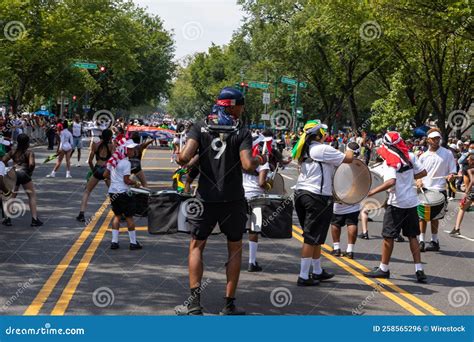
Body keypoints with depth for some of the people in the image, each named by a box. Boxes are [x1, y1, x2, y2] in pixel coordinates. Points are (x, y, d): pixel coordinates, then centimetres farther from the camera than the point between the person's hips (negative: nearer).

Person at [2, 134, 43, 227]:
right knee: (32, 196, 8)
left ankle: (7, 218, 13)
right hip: (24, 174, -4)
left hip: (13, 174, 4)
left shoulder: (13, 152, 13)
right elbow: (31, 164, -16)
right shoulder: (29, 153, 0)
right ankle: (34, 219, 3)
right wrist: (30, 172, 1)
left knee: (11, 196, 17)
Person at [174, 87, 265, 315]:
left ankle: (194, 302, 2)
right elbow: (247, 166, -18)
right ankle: (229, 304, 12)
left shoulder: (200, 127, -1)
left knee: (196, 246, 12)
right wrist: (259, 161, 3)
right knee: (235, 248, 13)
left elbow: (185, 157, -15)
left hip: (206, 198, 1)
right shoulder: (242, 133, -5)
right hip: (233, 200, -1)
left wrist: (179, 158, 7)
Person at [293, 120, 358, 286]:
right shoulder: (323, 149, -13)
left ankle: (317, 271, 28)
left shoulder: (306, 150, 13)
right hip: (318, 196, -9)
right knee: (312, 238, -5)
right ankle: (303, 276, -4)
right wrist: (351, 148, 11)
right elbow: (348, 159, -9)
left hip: (302, 192, 9)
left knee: (314, 237, 18)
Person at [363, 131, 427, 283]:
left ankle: (384, 269, 14)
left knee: (388, 236, 5)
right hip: (412, 202, 6)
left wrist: (372, 192, -26)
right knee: (412, 236, 11)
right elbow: (423, 173, 6)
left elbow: (391, 181, -28)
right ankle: (419, 270, 7)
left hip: (396, 203, -6)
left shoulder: (390, 162, -15)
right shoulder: (410, 156, 3)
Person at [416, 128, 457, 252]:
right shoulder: (423, 156, 6)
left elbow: (453, 172, 3)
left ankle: (434, 241, 19)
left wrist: (451, 176, -19)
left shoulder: (447, 154, -1)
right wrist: (418, 181, -9)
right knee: (423, 216, 4)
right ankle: (421, 240, 11)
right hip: (424, 190, 2)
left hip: (439, 191, -2)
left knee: (434, 217, 7)